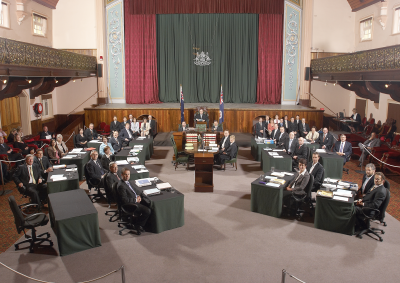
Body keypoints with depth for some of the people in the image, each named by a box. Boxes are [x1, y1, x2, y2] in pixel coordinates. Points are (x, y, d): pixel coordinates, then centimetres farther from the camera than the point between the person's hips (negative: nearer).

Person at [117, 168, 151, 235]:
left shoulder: (126, 181, 6)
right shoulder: (121, 185, -23)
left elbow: (133, 190, 20)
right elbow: (125, 200, -25)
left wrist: (138, 195, 2)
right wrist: (136, 200, -17)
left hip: (136, 199, 10)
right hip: (130, 204, -10)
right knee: (147, 211, -18)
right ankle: (137, 225, 3)